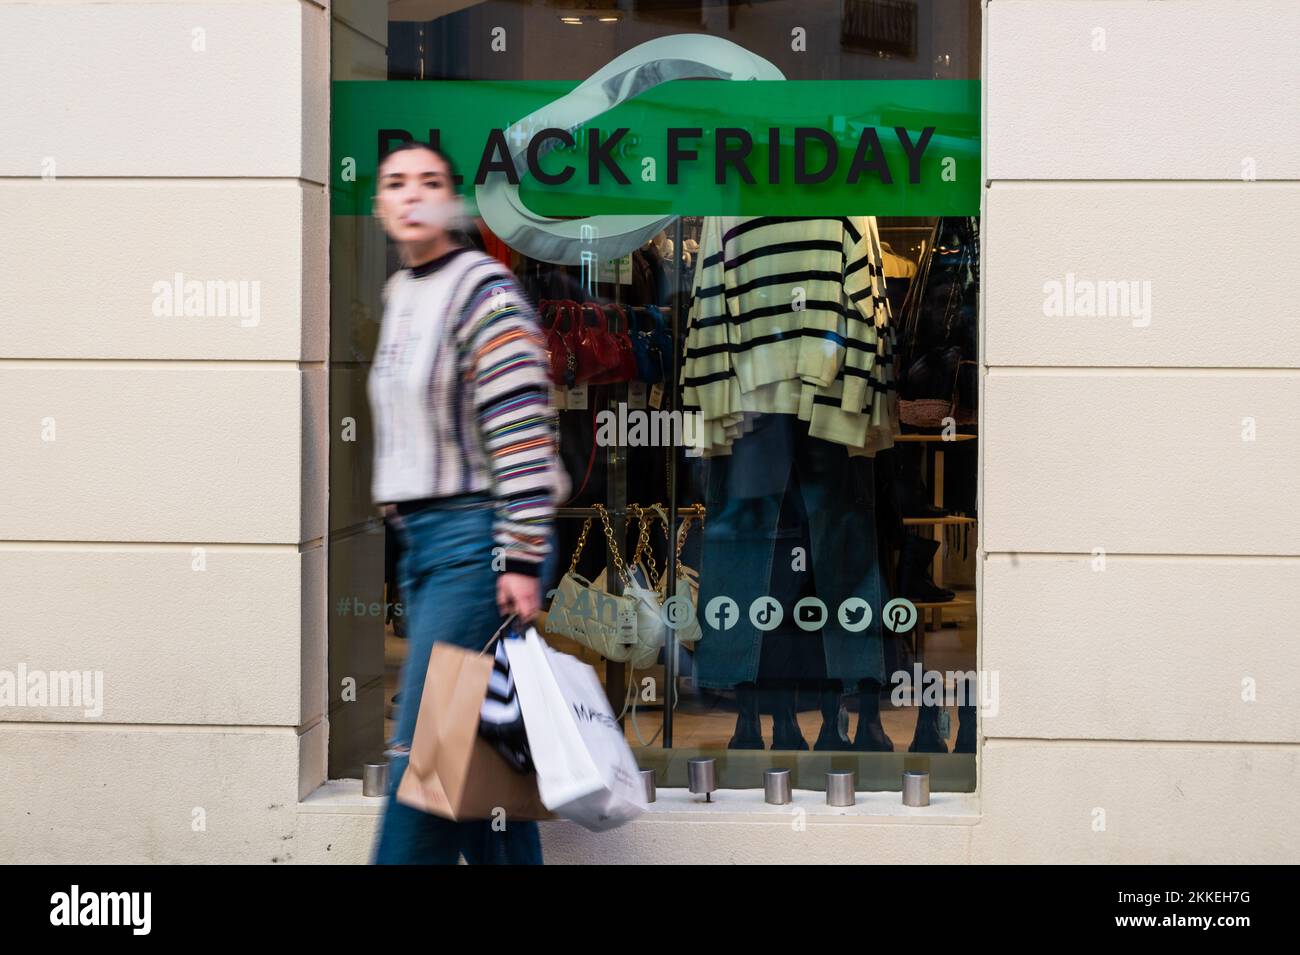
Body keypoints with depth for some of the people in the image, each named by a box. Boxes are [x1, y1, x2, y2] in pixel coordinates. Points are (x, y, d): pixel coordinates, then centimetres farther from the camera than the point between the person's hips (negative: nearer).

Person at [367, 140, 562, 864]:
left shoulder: (483, 292, -10)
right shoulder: (400, 295, 16)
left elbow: (524, 436, -16)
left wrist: (522, 560, -21)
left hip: (474, 539, -8)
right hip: (420, 539, 9)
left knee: (427, 746, -9)